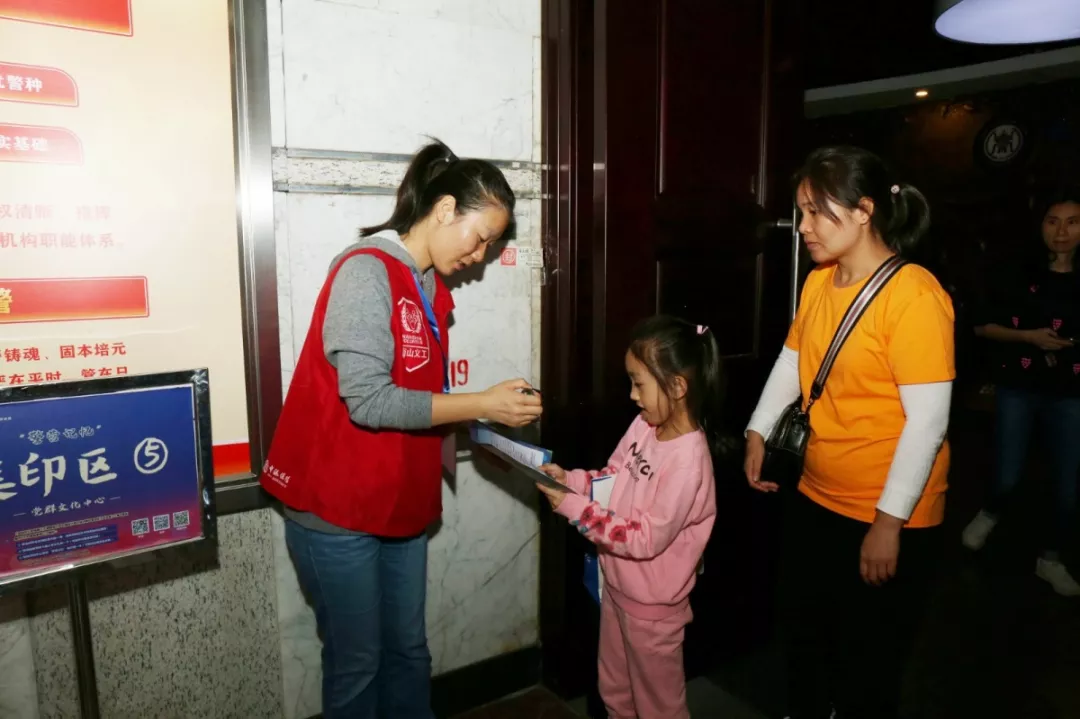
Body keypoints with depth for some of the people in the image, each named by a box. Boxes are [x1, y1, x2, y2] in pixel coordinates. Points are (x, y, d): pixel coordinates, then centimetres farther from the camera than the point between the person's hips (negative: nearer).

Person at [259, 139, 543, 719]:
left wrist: (478, 419, 0)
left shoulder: (429, 286, 8)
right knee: (357, 664, 10)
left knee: (408, 653, 19)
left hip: (401, 502, 8)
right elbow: (367, 400, -25)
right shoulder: (366, 271, -18)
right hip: (338, 509, -7)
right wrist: (481, 403, -21)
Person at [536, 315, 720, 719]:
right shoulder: (645, 425, -6)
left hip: (652, 602, -8)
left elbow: (646, 539, -28)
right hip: (617, 586, 8)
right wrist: (570, 479, -11)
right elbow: (614, 480, 7)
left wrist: (574, 509, -28)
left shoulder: (687, 459, -30)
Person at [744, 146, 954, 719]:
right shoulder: (818, 282, 3)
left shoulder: (914, 295, -20)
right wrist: (758, 431, 9)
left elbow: (928, 421, -21)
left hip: (886, 518, -7)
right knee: (803, 636, 25)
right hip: (814, 501, 7)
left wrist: (889, 522, -20)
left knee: (867, 663, 12)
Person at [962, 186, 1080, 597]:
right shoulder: (1021, 275, -3)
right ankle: (989, 514, 37)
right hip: (1018, 389, -1)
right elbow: (983, 327, -1)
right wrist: (1029, 336, -14)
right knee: (1008, 478, 2)